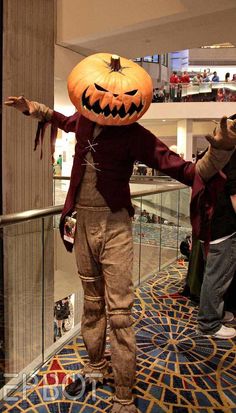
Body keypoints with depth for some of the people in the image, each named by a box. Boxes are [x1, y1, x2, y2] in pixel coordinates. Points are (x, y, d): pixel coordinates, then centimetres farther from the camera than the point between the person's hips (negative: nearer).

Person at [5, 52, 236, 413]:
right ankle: (95, 367, 40)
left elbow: (188, 172, -21)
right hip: (84, 223, 6)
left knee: (119, 313, -2)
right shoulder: (84, 121, 1)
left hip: (114, 226, -5)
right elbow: (63, 120, 30)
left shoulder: (133, 135, -15)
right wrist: (36, 110, 15)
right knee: (92, 303, 19)